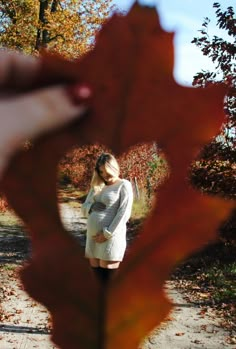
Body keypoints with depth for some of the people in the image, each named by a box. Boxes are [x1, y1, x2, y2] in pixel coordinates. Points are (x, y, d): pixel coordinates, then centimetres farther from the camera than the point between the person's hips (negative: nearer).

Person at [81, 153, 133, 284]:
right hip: (93, 237, 7)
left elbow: (124, 213, -11)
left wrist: (107, 234, -16)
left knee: (108, 280, -4)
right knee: (96, 276, 12)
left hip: (111, 238, -7)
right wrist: (92, 206, -5)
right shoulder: (97, 186, 17)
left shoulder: (124, 185, -2)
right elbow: (84, 208, 18)